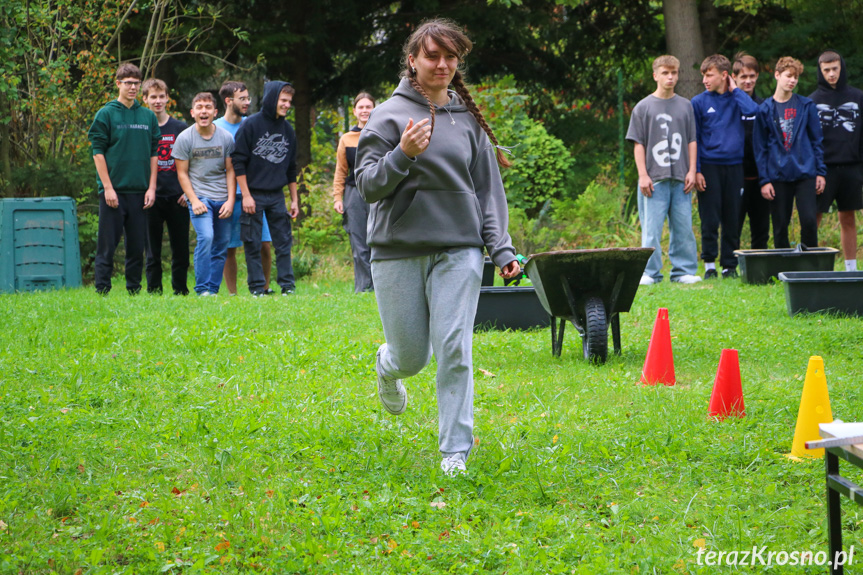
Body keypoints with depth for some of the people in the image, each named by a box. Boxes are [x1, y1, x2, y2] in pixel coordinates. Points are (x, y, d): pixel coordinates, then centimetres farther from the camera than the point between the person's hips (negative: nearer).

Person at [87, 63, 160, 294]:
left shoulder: (148, 117, 11)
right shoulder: (106, 114, -1)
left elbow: (154, 154, 12)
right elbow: (98, 152, -4)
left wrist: (151, 187, 3)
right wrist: (107, 187, -11)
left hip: (140, 192, 4)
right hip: (113, 190, -4)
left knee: (137, 245, 6)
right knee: (107, 245, -3)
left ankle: (134, 290, 12)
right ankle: (102, 291, 0)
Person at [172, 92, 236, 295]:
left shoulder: (226, 138, 5)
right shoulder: (184, 138, -2)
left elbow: (230, 171, 10)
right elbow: (182, 173, 1)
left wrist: (230, 200, 0)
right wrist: (194, 200, -8)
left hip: (222, 200, 3)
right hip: (199, 196, -3)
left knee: (222, 244, 1)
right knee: (206, 237, -20)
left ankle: (213, 288, 10)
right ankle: (202, 289, -13)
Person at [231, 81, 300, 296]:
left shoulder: (287, 129, 10)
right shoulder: (251, 125, -7)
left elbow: (291, 168, 17)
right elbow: (238, 162, -8)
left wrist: (294, 199, 14)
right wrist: (246, 195, -12)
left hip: (277, 196, 5)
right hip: (253, 195, -4)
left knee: (283, 241, 2)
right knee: (253, 244, -2)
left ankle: (287, 285, 6)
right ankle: (257, 287, 3)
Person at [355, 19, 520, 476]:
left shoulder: (468, 118, 7)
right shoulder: (389, 115, -1)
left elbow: (488, 187, 11)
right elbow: (367, 185, -4)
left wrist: (501, 248, 2)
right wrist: (402, 155, -22)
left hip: (459, 250, 1)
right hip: (398, 250, -1)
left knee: (454, 349, -8)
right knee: (411, 355, 6)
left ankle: (456, 451, 0)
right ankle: (388, 369, 44)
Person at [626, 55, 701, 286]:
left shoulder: (685, 106, 11)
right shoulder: (643, 107, 4)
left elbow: (692, 141, 13)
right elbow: (638, 143, 3)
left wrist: (692, 171, 4)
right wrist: (643, 175, -5)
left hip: (680, 178, 2)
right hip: (654, 178, -2)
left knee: (683, 226, 2)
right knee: (652, 226, -4)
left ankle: (684, 270, 9)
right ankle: (650, 273, 1)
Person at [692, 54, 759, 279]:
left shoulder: (735, 98, 7)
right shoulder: (699, 102, 2)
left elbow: (752, 110, -16)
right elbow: (693, 139, 1)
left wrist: (735, 89, -4)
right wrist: (696, 171, -7)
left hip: (734, 165, 2)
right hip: (709, 165, -2)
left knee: (732, 219, 4)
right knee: (710, 219, -2)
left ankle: (730, 265, 11)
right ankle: (709, 264, 6)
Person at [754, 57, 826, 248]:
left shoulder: (806, 105, 6)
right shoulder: (765, 109, 4)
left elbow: (816, 140, 9)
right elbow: (760, 148, 5)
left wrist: (821, 171, 3)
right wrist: (764, 180, -2)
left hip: (805, 173, 0)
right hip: (778, 177, 0)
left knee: (809, 221, -10)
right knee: (780, 227, 4)